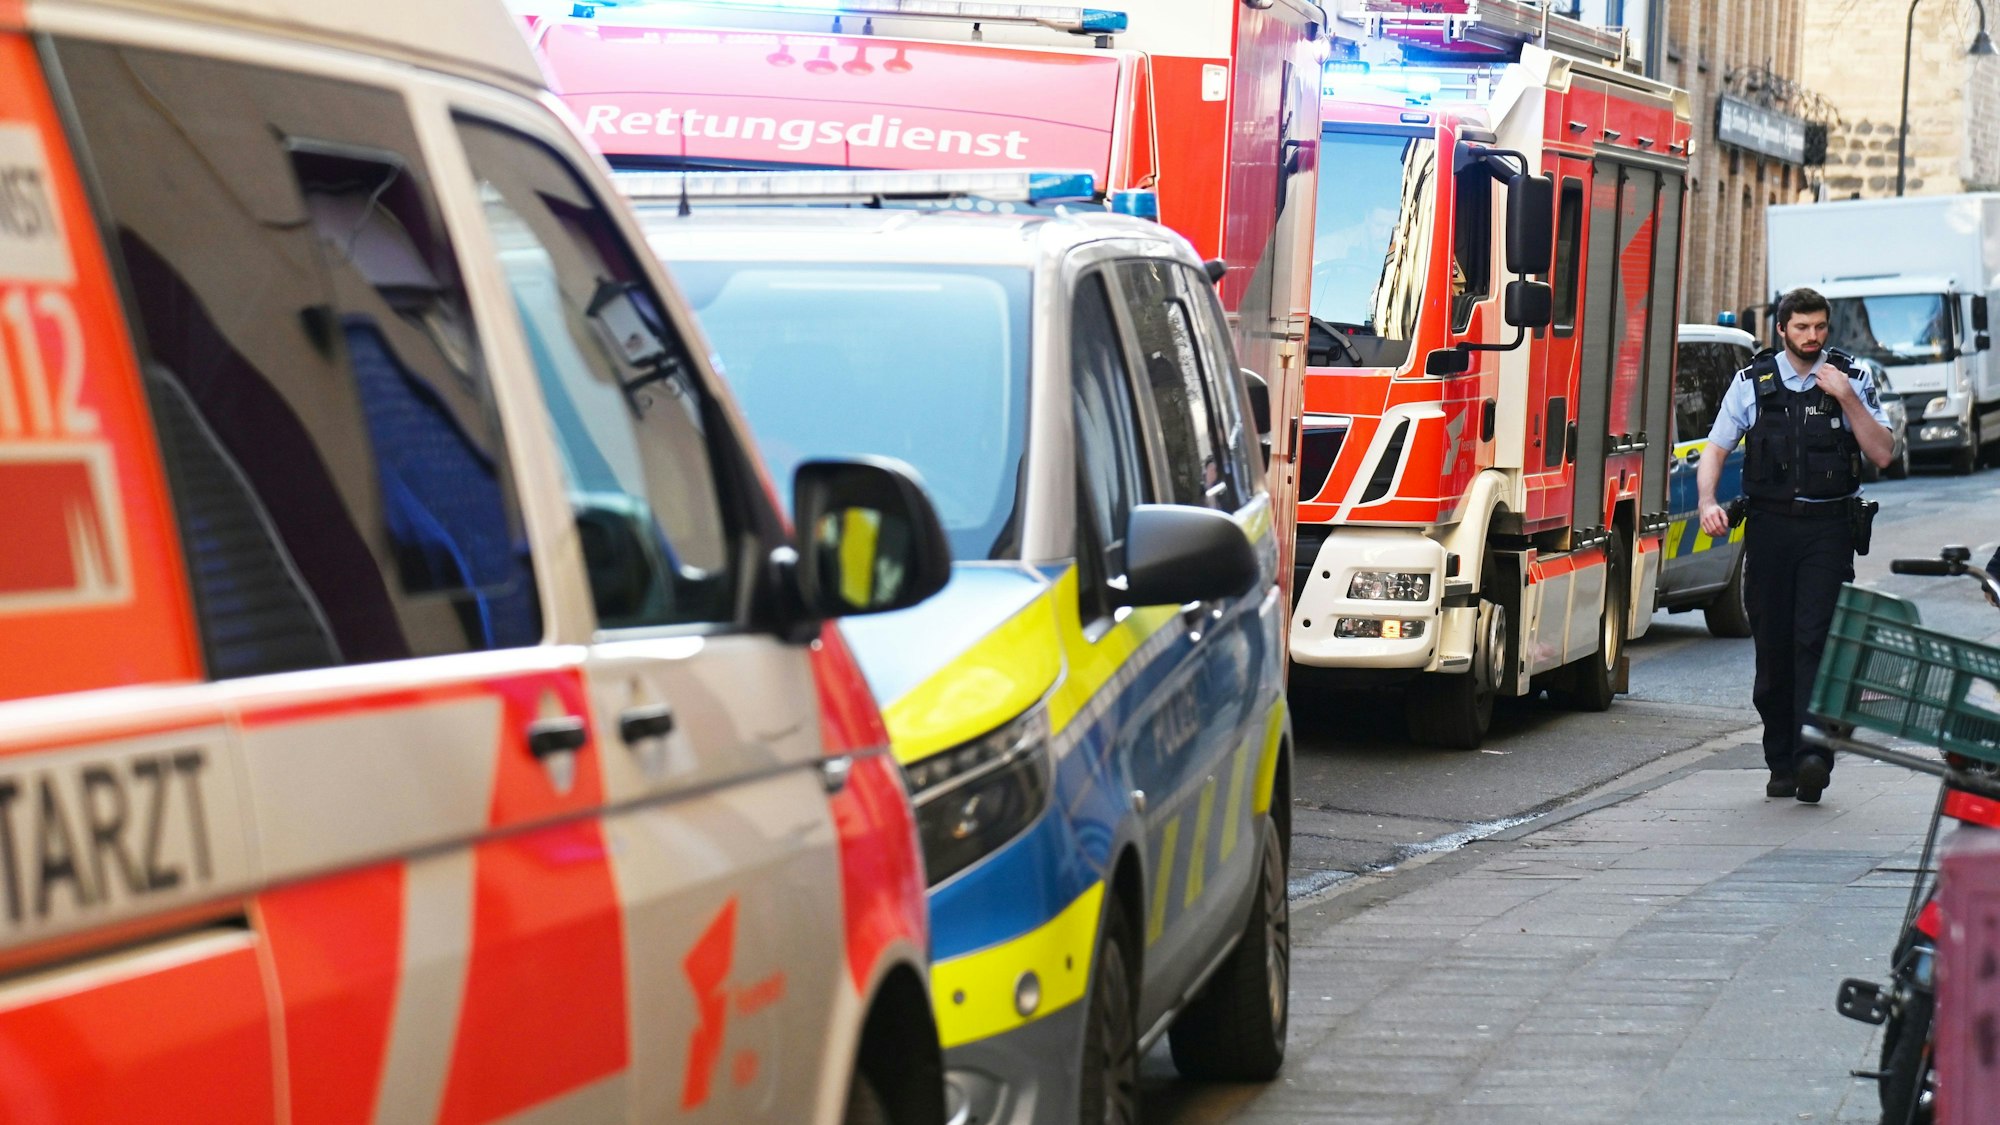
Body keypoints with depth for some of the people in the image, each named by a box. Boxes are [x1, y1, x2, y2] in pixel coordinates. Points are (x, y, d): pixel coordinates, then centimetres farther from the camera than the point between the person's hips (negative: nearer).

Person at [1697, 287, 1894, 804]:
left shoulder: (1853, 380, 5)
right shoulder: (1752, 382, 8)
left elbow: (1881, 454, -1)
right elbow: (1715, 448, 9)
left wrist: (1847, 399, -11)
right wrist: (1708, 500, -9)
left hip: (1829, 527, -2)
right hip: (1770, 524, 2)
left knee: (1817, 640, -14)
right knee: (1773, 645, 3)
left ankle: (1814, 754, -22)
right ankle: (1782, 763, 12)